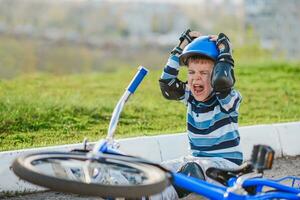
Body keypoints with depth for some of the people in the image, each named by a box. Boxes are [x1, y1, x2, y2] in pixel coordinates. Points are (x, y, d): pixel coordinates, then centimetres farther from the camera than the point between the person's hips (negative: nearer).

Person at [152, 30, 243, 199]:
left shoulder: (227, 98, -10)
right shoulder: (190, 97, 6)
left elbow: (221, 81, -33)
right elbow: (167, 83, -9)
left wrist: (224, 51, -18)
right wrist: (181, 47, -6)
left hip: (226, 163, -6)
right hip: (197, 160, 6)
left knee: (192, 169, -35)